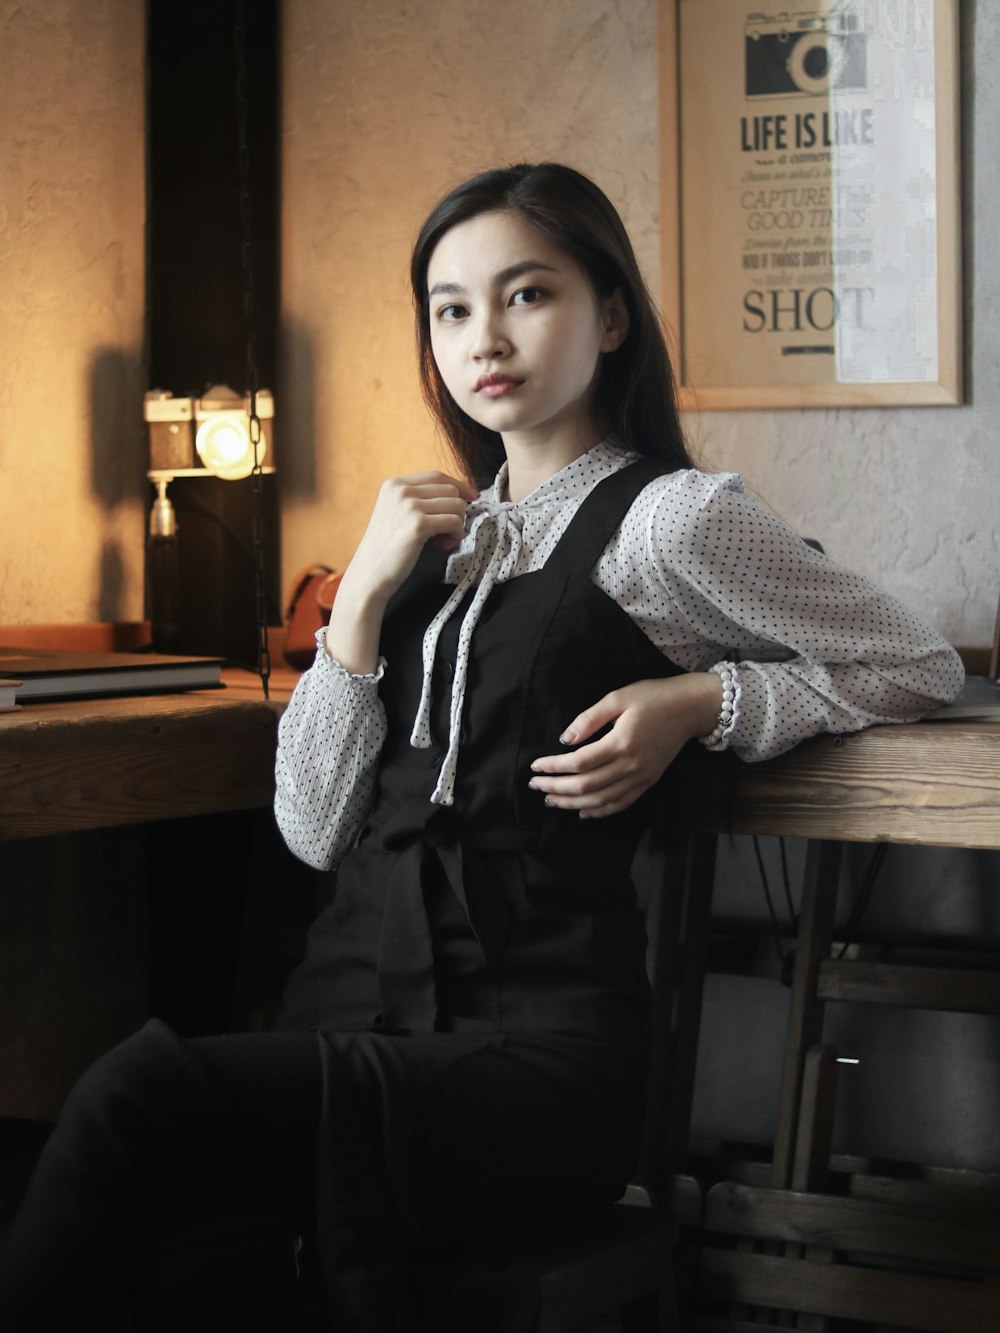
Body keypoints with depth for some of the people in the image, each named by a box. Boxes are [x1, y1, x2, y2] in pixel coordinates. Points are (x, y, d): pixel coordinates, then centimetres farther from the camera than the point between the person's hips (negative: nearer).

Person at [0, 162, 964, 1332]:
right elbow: (314, 829, 14)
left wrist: (700, 699, -6)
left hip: (535, 1053, -5)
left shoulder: (670, 519, 2)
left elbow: (923, 669, 8)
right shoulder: (450, 532, 20)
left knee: (138, 1096, -29)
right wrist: (365, 590, 3)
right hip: (356, 1017, 5)